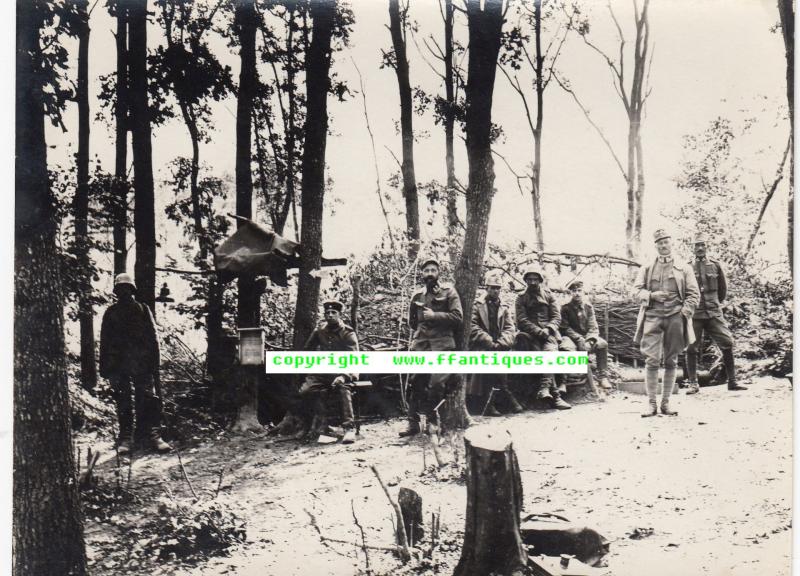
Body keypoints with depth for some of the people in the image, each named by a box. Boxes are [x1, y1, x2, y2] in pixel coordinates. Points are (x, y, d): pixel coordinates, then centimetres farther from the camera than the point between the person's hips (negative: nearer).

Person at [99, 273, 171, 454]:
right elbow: (105, 342, 12)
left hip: (142, 364, -1)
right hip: (118, 365, 1)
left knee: (148, 399, -8)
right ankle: (125, 437, 8)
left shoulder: (143, 310, 10)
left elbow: (153, 339, 7)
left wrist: (154, 364, 0)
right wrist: (104, 366, 5)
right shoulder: (111, 313, 12)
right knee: (123, 403, 3)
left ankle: (151, 435, -9)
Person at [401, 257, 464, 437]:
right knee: (415, 384, 1)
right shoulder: (417, 296, 15)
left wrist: (433, 316, -11)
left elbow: (458, 317, -7)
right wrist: (422, 328, 9)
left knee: (437, 383, -17)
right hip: (420, 344, 4)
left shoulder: (448, 292, 3)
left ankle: (429, 411, 8)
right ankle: (413, 423, 9)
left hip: (442, 344, -4)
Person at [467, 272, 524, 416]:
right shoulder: (477, 306, 7)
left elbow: (510, 328, 8)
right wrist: (489, 342, -15)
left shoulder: (504, 308, 19)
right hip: (481, 346, -3)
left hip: (499, 346, 3)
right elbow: (473, 327, -4)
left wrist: (500, 343, -11)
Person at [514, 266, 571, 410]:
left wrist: (548, 329, -12)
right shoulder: (521, 298, 13)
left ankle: (544, 387, -44)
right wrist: (538, 331, -15)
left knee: (549, 351, -34)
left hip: (549, 332, 1)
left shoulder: (548, 295, 16)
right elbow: (522, 320, 1)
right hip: (530, 334, -1)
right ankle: (555, 396, -36)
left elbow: (557, 317, 9)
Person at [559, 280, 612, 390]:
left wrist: (589, 340, -19)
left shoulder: (588, 307, 7)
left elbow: (593, 327, 2)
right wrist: (579, 339, -22)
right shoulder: (566, 308, -2)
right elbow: (566, 328, -9)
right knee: (566, 347, -38)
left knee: (602, 344, -24)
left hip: (587, 336, 4)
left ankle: (603, 377, -17)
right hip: (571, 337, -3)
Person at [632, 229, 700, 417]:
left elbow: (694, 294, 8)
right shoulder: (646, 269, 16)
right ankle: (652, 404, -7)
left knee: (671, 361, 2)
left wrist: (685, 312, -8)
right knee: (651, 360, -10)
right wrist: (652, 295, -11)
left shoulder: (684, 269, 14)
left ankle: (665, 403, 8)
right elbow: (637, 290, 9)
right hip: (652, 316, 0)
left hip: (675, 317, 1)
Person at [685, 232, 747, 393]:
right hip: (695, 314, -2)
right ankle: (693, 384, 9)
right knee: (692, 348, 0)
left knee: (728, 343, -4)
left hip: (714, 313, 2)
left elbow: (723, 288, 18)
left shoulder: (716, 265, 6)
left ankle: (732, 381, 5)